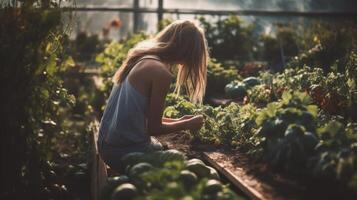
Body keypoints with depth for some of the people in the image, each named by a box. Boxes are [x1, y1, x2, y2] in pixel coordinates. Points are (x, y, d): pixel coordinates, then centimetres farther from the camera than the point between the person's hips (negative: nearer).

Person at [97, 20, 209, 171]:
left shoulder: (140, 58, 7)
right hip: (127, 152, -8)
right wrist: (187, 125, 3)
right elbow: (154, 128, -11)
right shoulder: (161, 73, -19)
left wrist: (178, 121, 16)